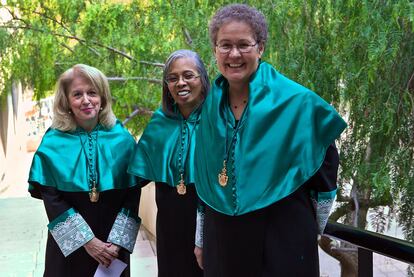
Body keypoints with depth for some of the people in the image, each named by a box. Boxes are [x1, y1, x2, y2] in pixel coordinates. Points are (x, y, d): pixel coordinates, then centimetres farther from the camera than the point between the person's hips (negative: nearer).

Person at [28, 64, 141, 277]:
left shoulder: (122, 139, -3)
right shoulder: (53, 142, -6)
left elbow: (133, 194, -4)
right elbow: (51, 199, -9)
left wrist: (118, 241, -13)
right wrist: (86, 240, -15)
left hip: (113, 246, 1)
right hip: (68, 247, -1)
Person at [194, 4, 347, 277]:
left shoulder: (296, 100, -11)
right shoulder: (211, 106, 2)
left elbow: (325, 160, -1)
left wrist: (312, 231, 4)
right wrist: (201, 238, 14)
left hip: (283, 237, -4)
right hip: (221, 239, 4)